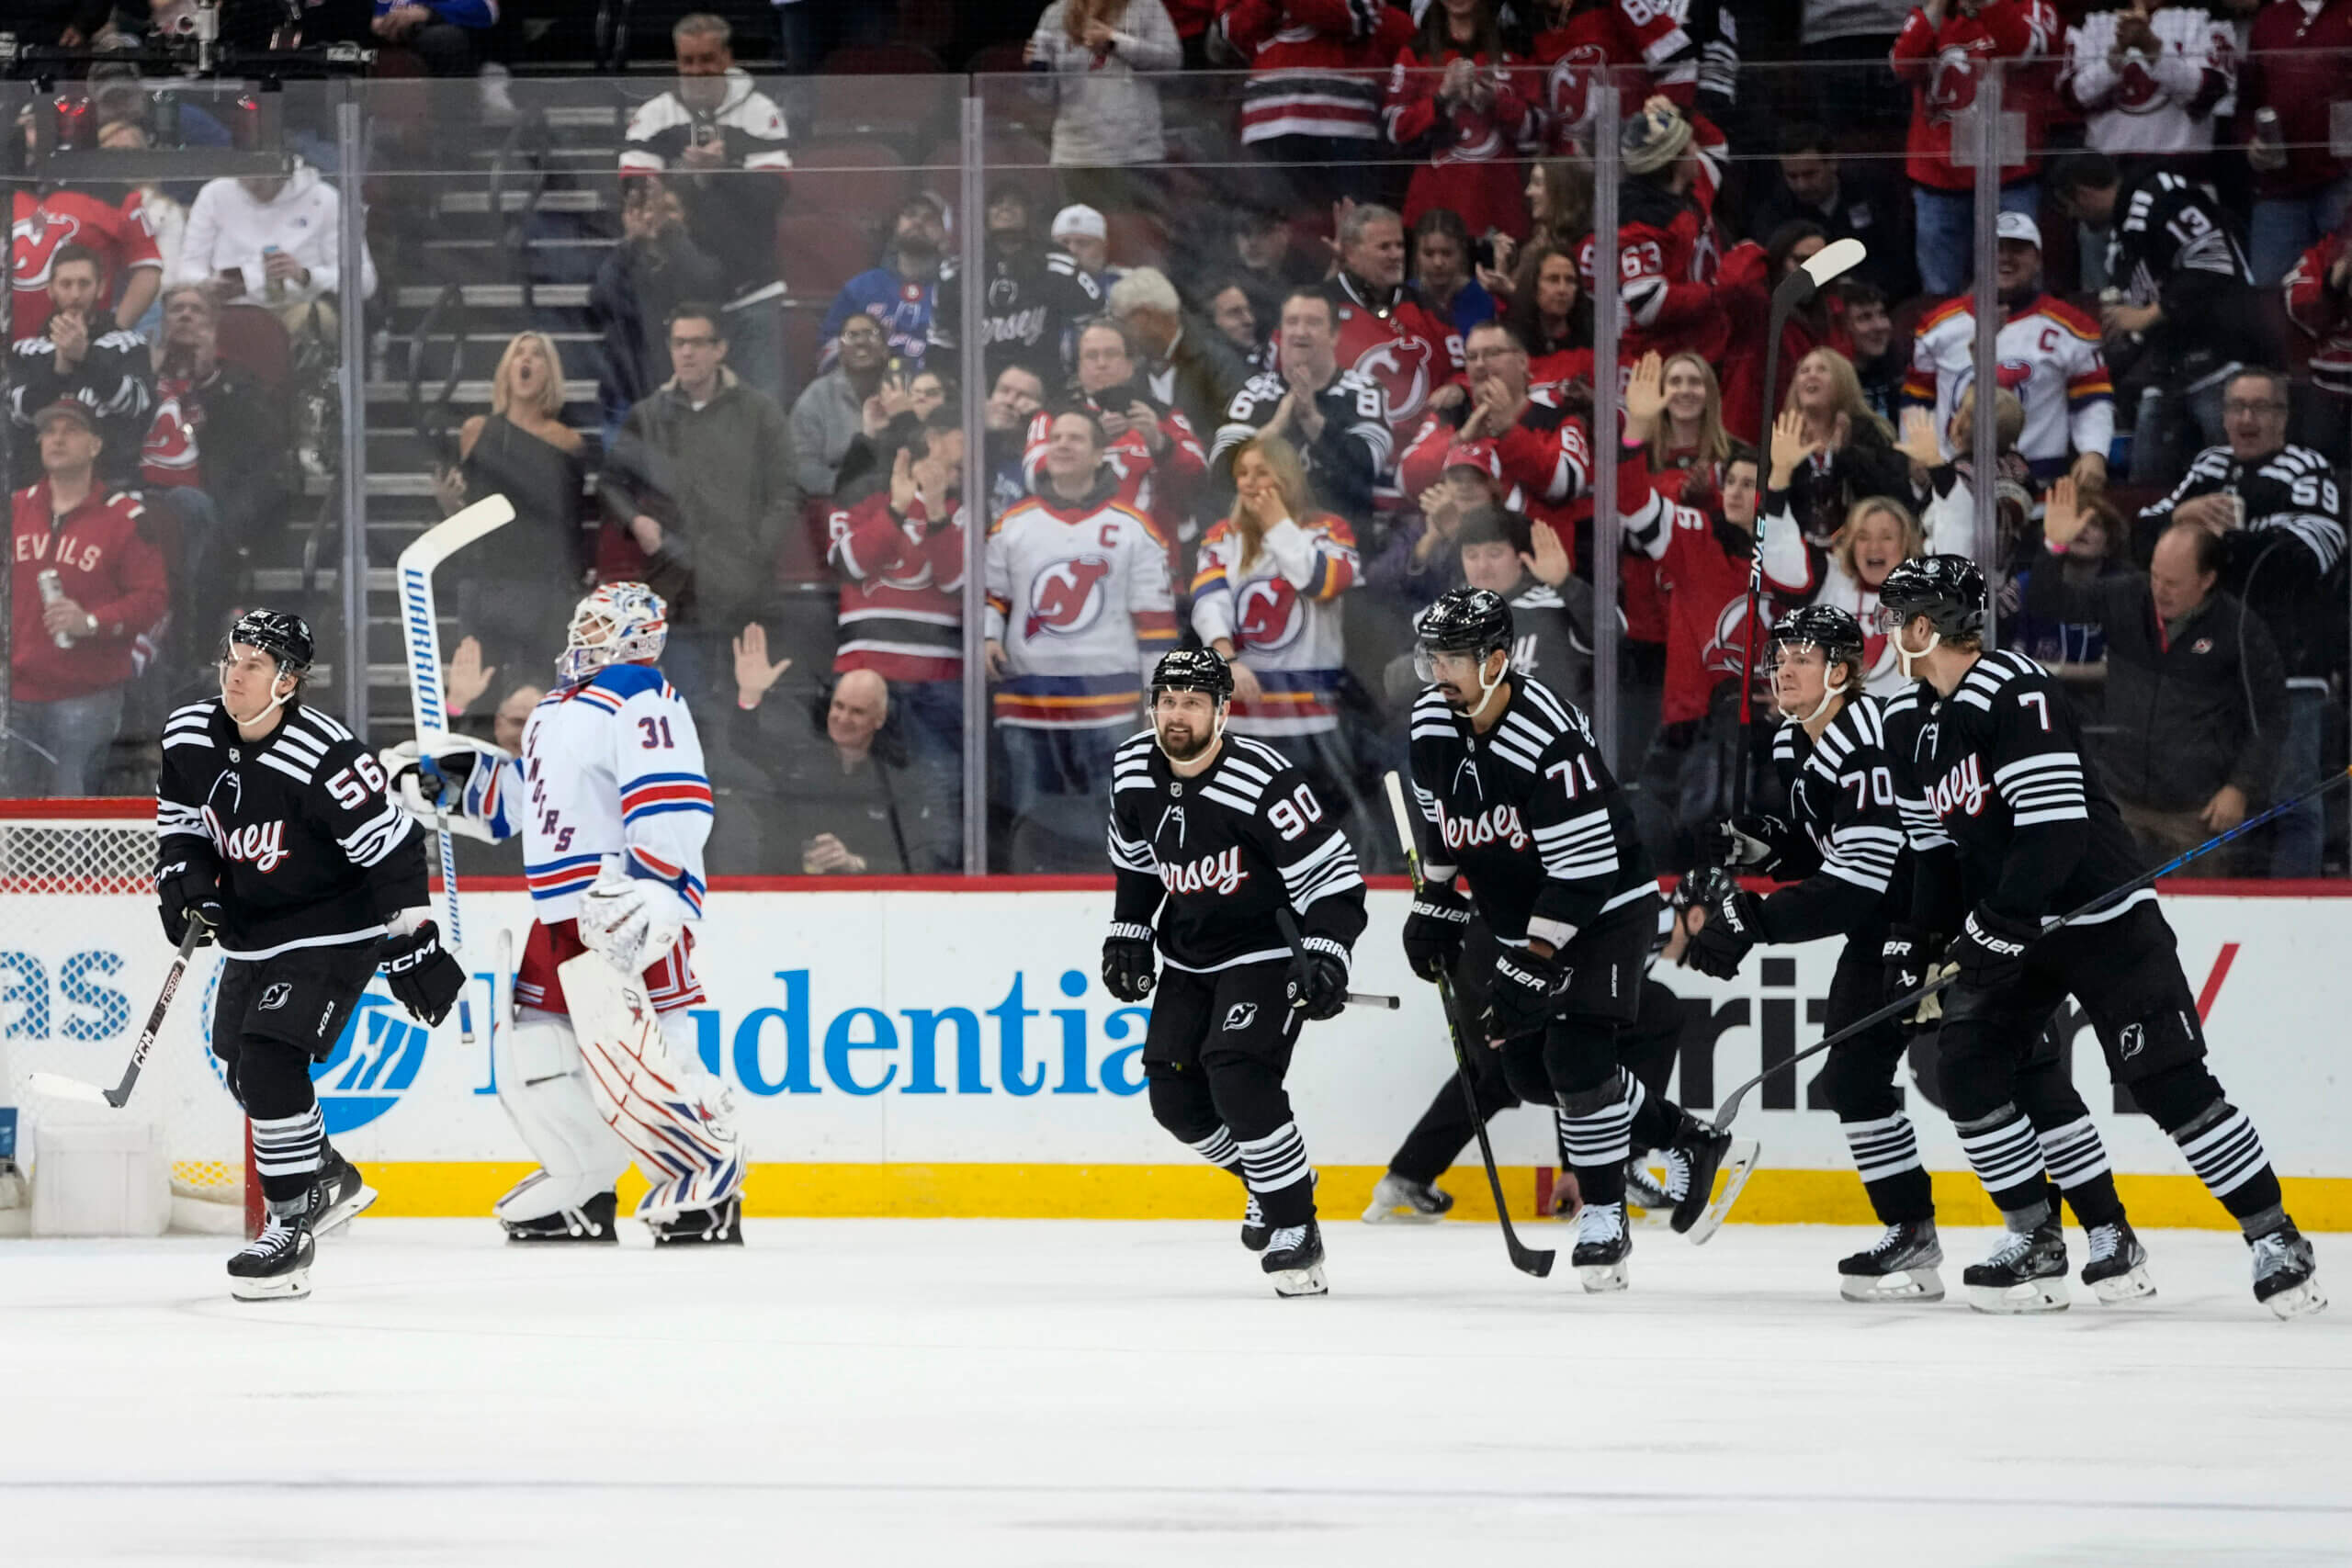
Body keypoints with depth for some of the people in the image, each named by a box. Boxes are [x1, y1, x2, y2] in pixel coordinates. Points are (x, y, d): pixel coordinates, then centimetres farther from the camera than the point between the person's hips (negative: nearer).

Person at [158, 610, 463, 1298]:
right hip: (251, 929, 8)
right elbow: (181, 824, 12)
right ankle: (328, 1180, 38)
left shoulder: (326, 760, -28)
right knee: (241, 1068, 15)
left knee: (271, 1061, -20)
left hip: (333, 929, -8)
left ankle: (289, 1228, -11)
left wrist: (412, 946, -20)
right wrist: (185, 888, -5)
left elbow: (392, 850, -22)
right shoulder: (190, 737, -7)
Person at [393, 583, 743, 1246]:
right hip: (560, 918, 10)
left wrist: (644, 890, -30)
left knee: (630, 1055, -19)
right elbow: (513, 800, 32)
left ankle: (707, 1188, -8)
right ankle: (581, 1190, 21)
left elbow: (672, 803, -22)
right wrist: (451, 776, 17)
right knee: (528, 1055, 9)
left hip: (627, 916, -10)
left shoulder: (639, 696, -10)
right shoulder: (555, 712, 22)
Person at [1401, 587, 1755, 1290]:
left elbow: (1584, 870, -31)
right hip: (1520, 915, 8)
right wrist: (1436, 905, 12)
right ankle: (1692, 1146, 20)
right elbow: (1441, 821, 14)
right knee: (1528, 1068, 6)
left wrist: (1530, 971, -32)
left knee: (1575, 1054, -19)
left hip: (1606, 908, -8)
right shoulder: (1431, 722, -7)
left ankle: (1603, 1220, -6)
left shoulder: (1549, 741, -31)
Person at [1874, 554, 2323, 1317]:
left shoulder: (2017, 694, -21)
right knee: (1967, 1071, -4)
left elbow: (2056, 829, -27)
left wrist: (1991, 929, -25)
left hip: (2098, 909, -8)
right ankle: (2035, 1242, 8)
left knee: (2168, 1079, -11)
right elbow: (1931, 840, 17)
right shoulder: (1909, 724, 7)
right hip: (2006, 928, 8)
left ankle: (2274, 1240, -4)